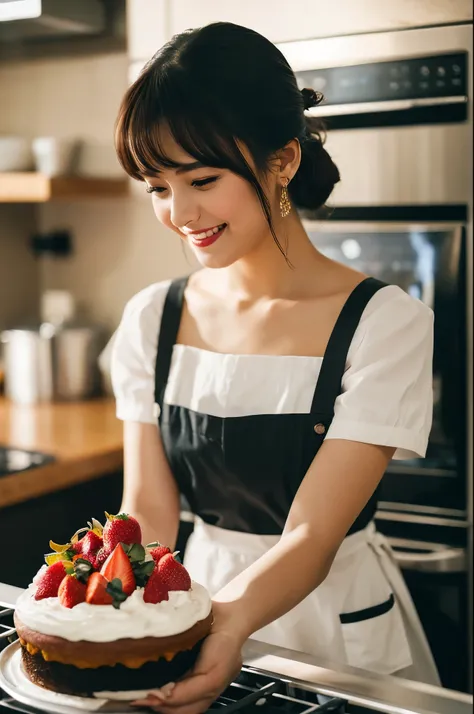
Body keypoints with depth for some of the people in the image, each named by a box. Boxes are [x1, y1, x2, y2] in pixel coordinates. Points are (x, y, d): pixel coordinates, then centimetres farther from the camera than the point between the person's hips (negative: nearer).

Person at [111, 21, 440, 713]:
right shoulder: (150, 319, -3)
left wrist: (226, 625, -39)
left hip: (340, 629, -3)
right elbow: (148, 510, -4)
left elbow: (312, 535, -21)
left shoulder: (386, 323, -17)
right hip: (204, 599, 4)